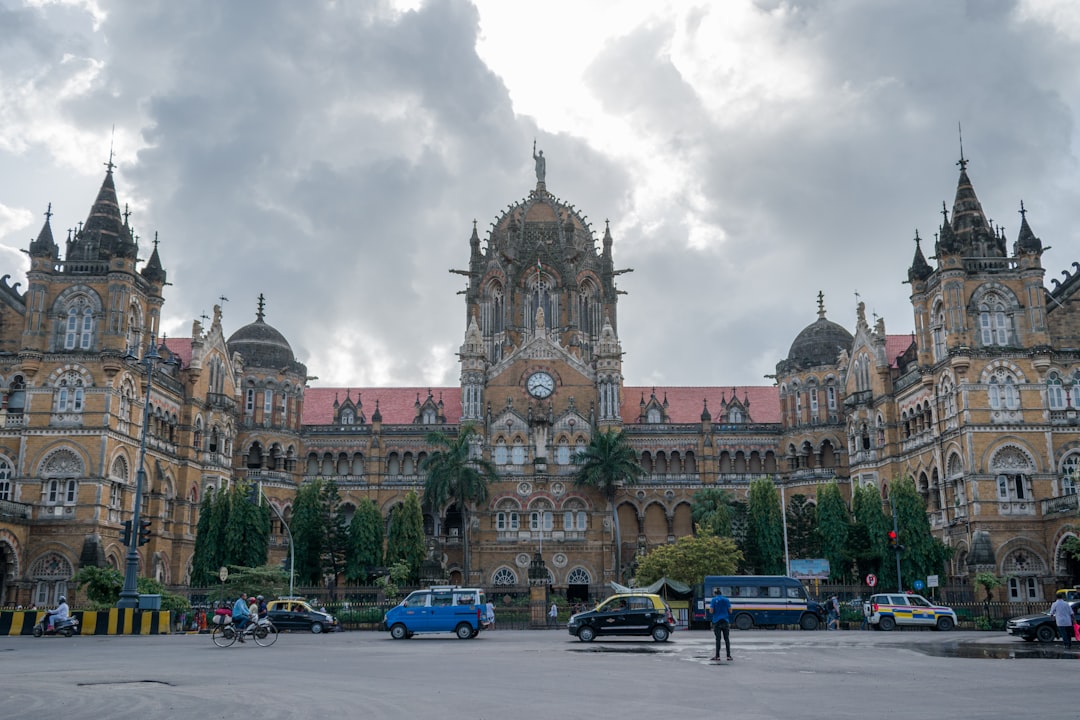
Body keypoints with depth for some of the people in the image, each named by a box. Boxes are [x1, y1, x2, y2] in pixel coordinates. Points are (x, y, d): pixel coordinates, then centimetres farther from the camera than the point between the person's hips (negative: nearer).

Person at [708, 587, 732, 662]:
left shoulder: (713, 600, -5)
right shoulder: (726, 600, 5)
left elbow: (711, 611, -10)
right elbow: (730, 611, 6)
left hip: (717, 621, -2)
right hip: (725, 621, 2)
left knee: (718, 639, 0)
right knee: (727, 639, 6)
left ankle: (717, 656, 1)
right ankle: (729, 656, 5)